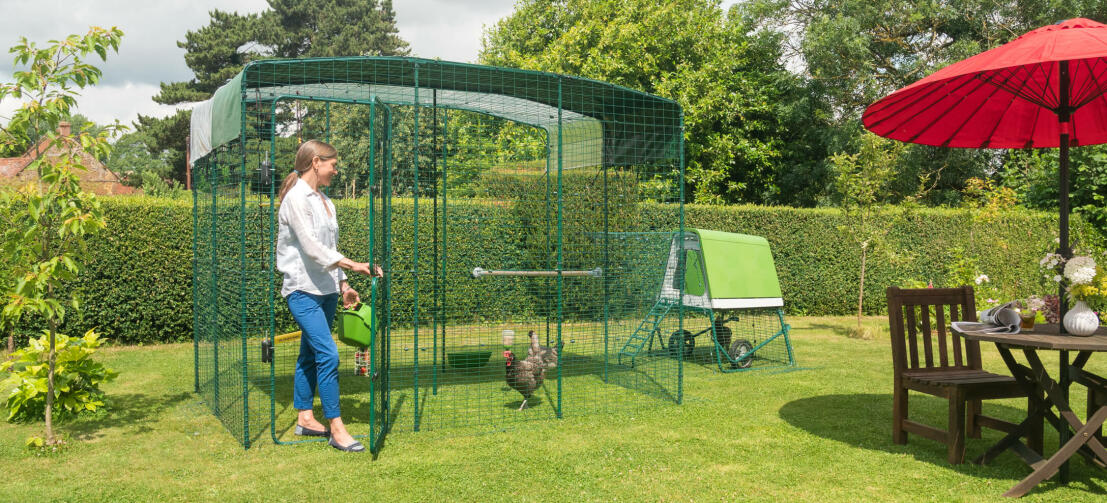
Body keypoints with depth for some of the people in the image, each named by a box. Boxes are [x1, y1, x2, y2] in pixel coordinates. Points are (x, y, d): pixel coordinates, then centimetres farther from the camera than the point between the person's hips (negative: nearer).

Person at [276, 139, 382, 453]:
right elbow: (311, 247, -20)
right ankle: (336, 429, -9)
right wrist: (353, 265, -24)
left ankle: (305, 418, 22)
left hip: (326, 289, 9)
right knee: (328, 354, -13)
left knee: (310, 354, 13)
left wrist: (342, 285, 15)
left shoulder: (324, 200, 15)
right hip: (304, 289, -8)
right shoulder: (296, 198, -11)